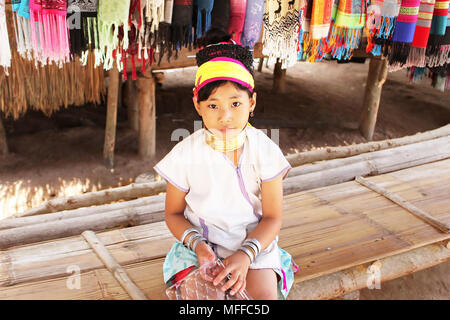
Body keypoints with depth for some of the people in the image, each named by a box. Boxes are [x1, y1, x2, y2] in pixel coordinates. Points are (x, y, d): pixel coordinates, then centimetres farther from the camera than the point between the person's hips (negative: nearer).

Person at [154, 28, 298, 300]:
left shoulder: (265, 150, -9)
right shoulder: (186, 154, -9)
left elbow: (273, 217, -5)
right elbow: (173, 213, 2)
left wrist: (245, 254, -22)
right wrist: (197, 244, -17)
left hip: (253, 242, 1)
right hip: (200, 244, 0)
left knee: (265, 294, -24)